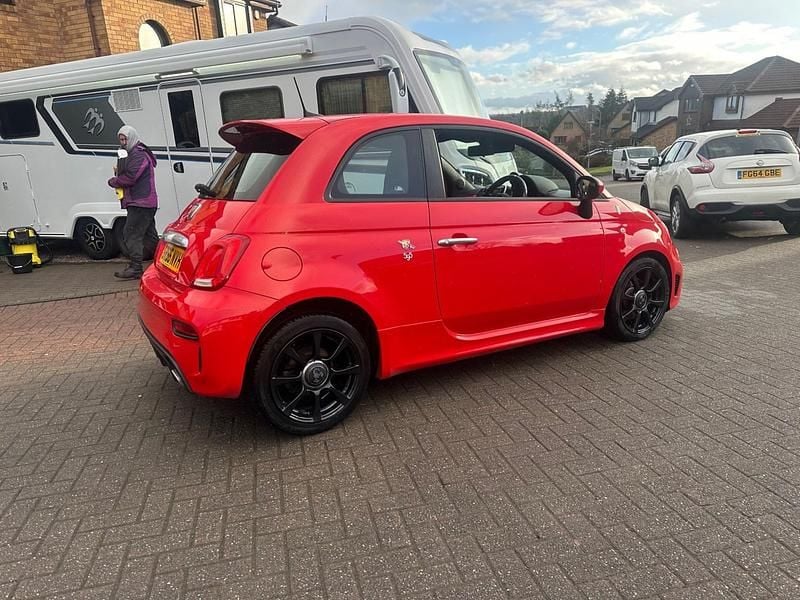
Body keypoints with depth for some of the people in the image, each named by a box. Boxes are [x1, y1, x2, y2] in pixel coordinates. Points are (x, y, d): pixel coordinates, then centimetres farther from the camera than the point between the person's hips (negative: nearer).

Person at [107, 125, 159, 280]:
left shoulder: (139, 154, -11)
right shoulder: (131, 154, 23)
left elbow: (130, 176, -20)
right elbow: (126, 174, 23)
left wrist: (113, 181, -5)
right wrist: (117, 175, 1)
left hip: (140, 203, -11)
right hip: (145, 203, 11)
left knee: (131, 234, -11)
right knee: (149, 234, 14)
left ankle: (135, 268, -11)